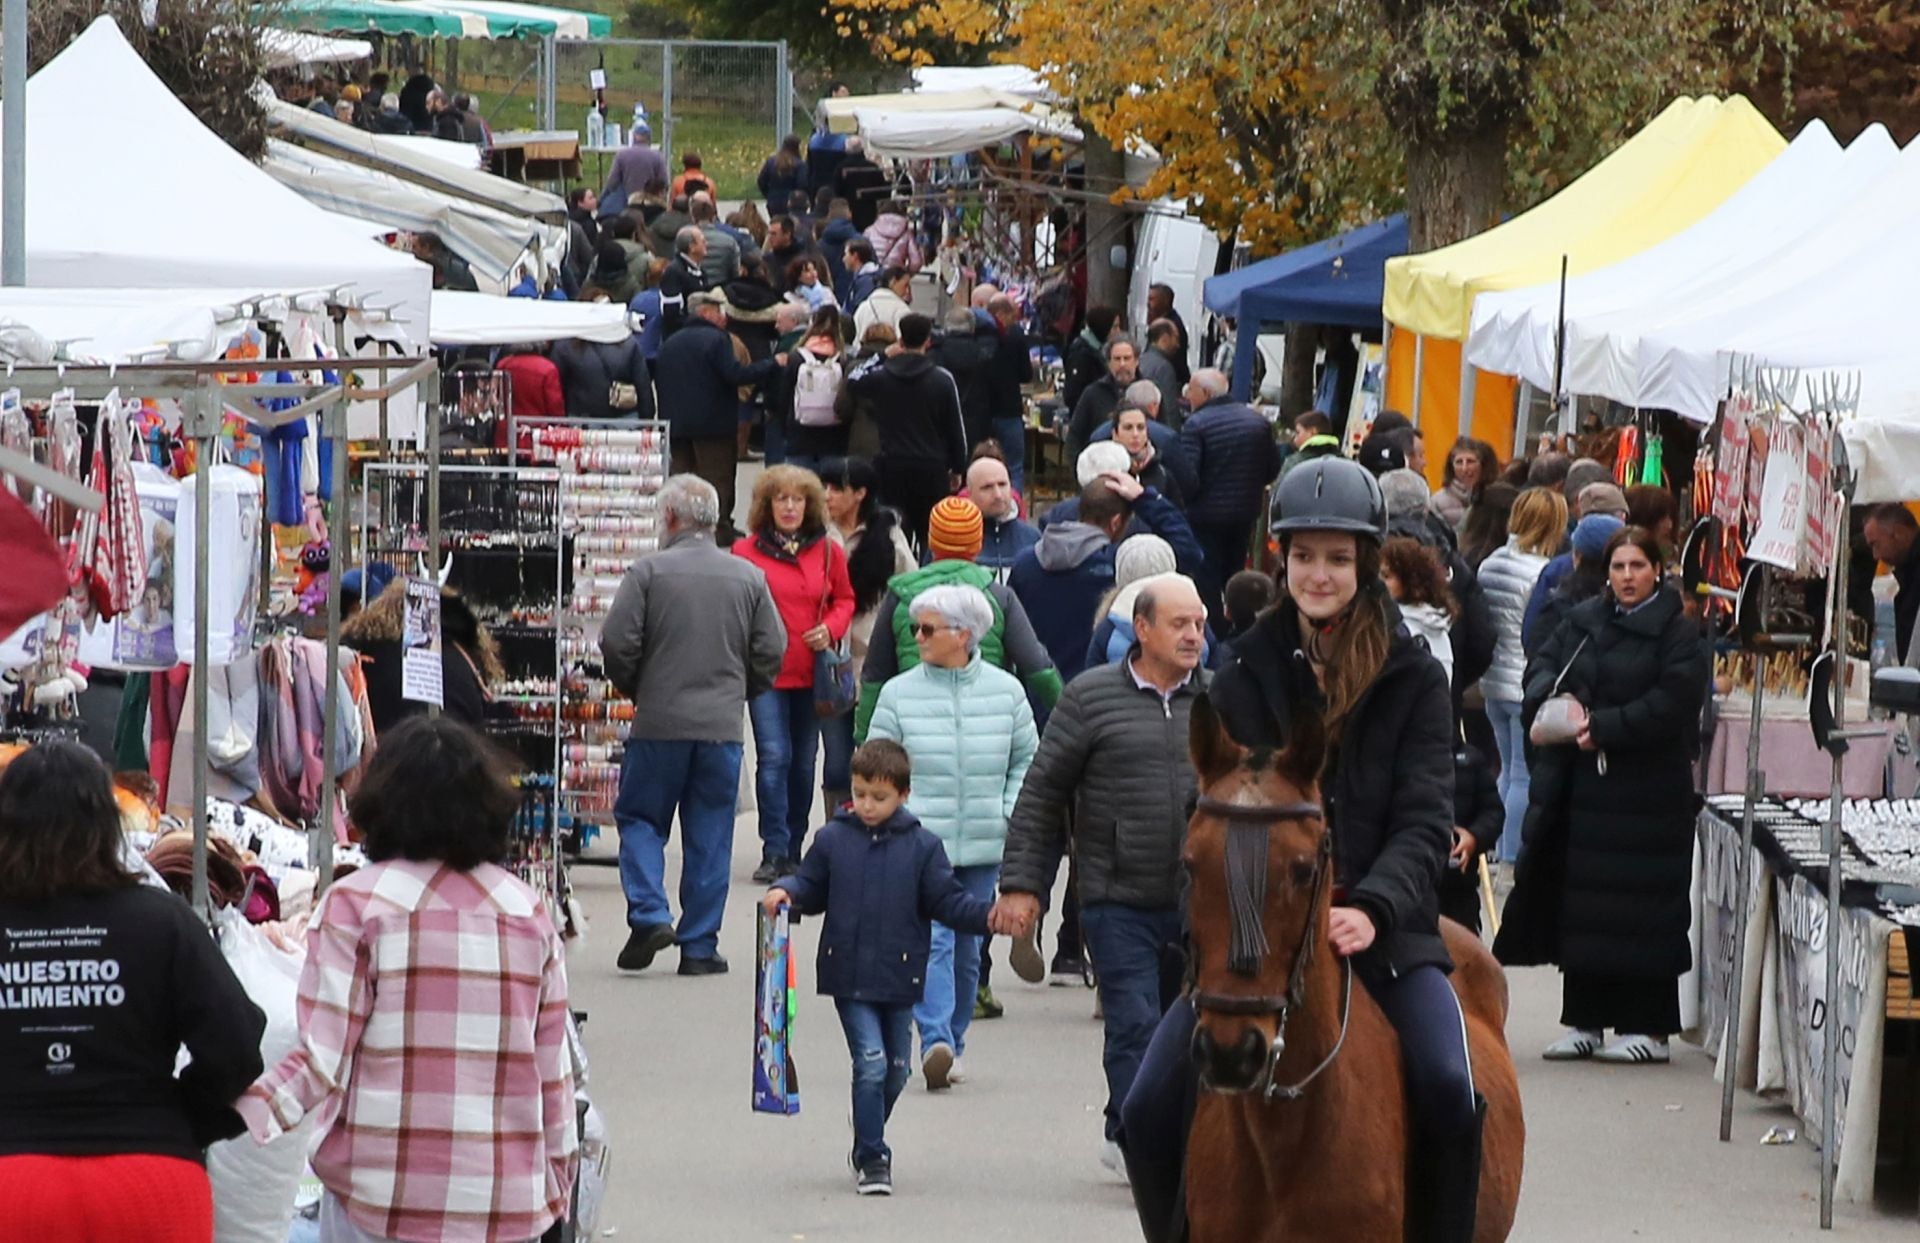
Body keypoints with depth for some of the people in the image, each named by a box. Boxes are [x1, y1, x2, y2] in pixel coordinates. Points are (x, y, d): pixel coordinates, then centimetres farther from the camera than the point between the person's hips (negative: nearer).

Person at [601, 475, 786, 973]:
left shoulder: (648, 572, -6)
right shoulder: (749, 578, 3)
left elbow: (617, 642, -9)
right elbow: (772, 651, 3)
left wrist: (632, 688, 11)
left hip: (659, 723, -2)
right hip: (723, 725, 2)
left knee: (639, 820, 11)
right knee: (709, 836, 8)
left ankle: (649, 915, -6)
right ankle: (699, 945, 9)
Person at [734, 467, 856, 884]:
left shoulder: (828, 552, 6)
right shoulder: (747, 551, 0)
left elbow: (844, 600, 16)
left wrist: (830, 629, -3)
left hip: (812, 673, 3)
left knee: (804, 762, 8)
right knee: (774, 758, -12)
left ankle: (794, 848, 19)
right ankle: (774, 853, -11)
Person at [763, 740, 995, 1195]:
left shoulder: (921, 847, 1)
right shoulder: (832, 840, 2)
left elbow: (948, 902, 1)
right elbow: (811, 888, 11)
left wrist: (988, 915, -15)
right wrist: (784, 892, -9)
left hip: (899, 978, 2)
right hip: (849, 977, -2)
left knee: (896, 1070, 11)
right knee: (871, 1063, -12)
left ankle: (869, 1146, 33)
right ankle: (871, 1159, -5)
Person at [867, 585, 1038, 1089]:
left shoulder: (1006, 691, 4)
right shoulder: (898, 693, 0)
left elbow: (1027, 759, 13)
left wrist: (1010, 814, 1)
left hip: (982, 844, 2)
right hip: (920, 843, -2)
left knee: (966, 947, 10)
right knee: (931, 939, -16)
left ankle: (954, 1042, 23)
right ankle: (935, 1043, -26)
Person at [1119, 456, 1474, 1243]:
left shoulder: (1413, 682, 3)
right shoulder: (1243, 681, 9)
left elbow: (1424, 820, -6)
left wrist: (1373, 908, -24)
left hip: (1382, 934, -2)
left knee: (1449, 1094, -26)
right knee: (1149, 1114, -12)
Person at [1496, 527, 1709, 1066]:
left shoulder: (1677, 632, -4)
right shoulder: (1584, 621, 13)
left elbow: (1669, 703, -13)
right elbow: (1542, 667, 8)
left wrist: (1601, 727, -17)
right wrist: (1558, 701, -14)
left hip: (1646, 790, -6)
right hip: (1580, 783, 6)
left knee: (1640, 905, -4)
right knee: (1579, 900, 7)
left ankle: (1648, 1026, 1)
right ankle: (1585, 1021, 15)